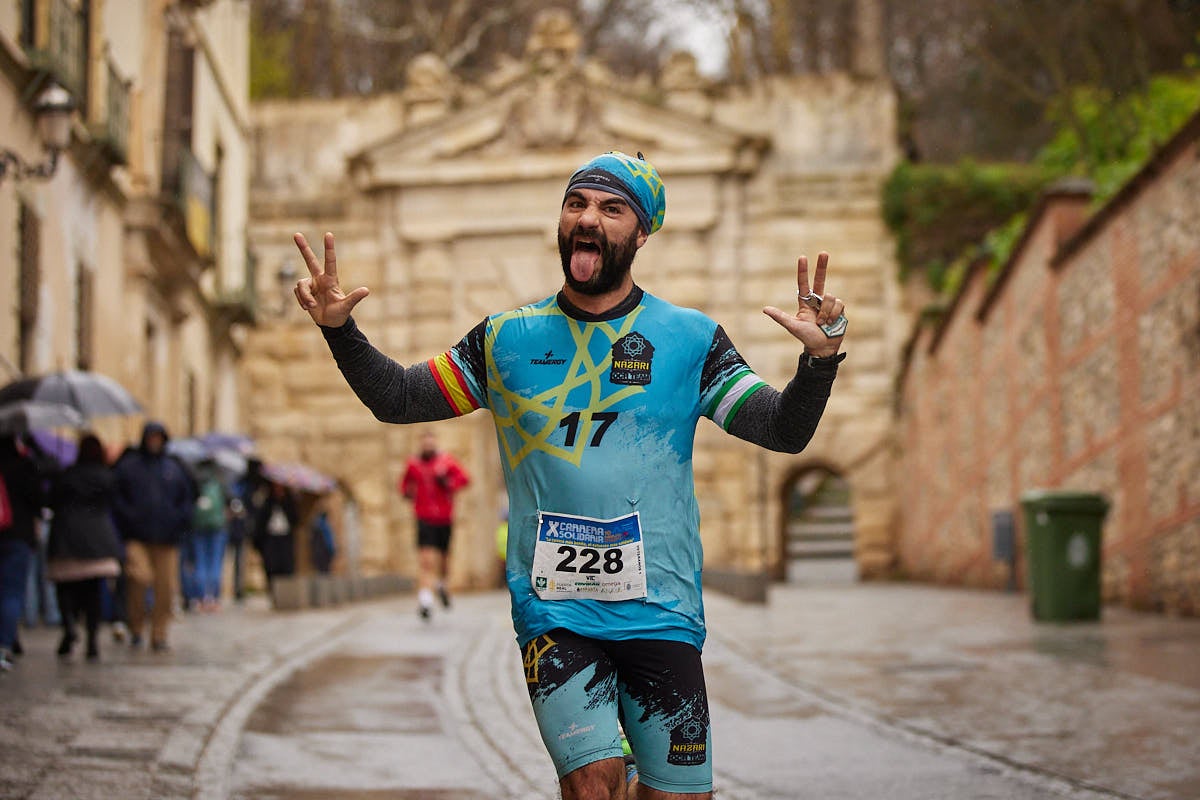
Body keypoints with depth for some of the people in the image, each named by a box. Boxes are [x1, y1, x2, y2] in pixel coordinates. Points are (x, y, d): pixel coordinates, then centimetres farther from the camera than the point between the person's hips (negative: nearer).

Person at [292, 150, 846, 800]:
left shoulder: (689, 338, 3)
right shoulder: (507, 339, 7)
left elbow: (784, 429, -2)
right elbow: (397, 398, 11)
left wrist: (820, 357, -20)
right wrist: (339, 327, -4)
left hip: (660, 608, 0)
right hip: (552, 608, 0)